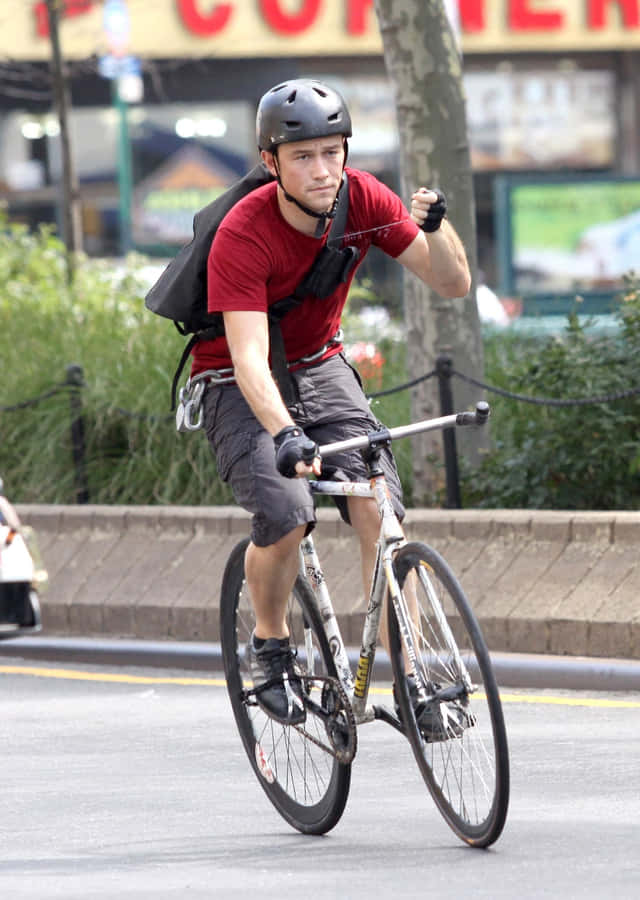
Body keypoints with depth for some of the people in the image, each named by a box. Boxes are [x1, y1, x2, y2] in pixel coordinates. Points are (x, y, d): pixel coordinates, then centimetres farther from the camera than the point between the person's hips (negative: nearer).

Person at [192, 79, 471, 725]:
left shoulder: (362, 200, -14)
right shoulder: (242, 235, -28)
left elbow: (453, 285, -11)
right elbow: (249, 355, -37)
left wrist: (436, 227, -32)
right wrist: (285, 435, -53)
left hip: (319, 368, 4)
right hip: (238, 385, -4)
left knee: (376, 506, -20)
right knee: (286, 515, -27)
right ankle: (269, 647, 0)